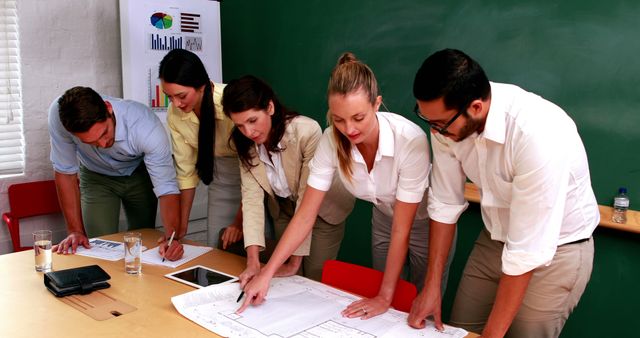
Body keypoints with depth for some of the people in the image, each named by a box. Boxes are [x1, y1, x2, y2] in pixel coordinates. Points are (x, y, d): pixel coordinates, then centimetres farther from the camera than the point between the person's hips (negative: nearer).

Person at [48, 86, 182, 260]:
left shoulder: (146, 127, -39)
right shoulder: (59, 114, -35)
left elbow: (166, 188, -35)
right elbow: (66, 171, -23)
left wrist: (173, 237, -50)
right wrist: (75, 230, -22)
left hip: (139, 174, 0)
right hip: (96, 177, 1)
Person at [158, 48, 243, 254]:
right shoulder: (175, 115, -12)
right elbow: (186, 171, -4)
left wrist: (239, 222, -17)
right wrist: (181, 227, -4)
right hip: (222, 178, 5)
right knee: (215, 250, 4)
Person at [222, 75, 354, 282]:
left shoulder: (307, 132, -34)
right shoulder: (245, 143, -18)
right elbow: (251, 195, -24)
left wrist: (295, 260, -28)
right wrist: (253, 260, -34)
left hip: (323, 208, -4)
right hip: (284, 207, 4)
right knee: (287, 280, 11)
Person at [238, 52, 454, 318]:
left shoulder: (410, 140, -36)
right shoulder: (332, 140, -24)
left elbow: (402, 229, -29)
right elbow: (306, 214, -20)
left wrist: (385, 295, -24)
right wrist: (267, 272, -25)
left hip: (426, 221, -3)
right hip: (384, 217, 4)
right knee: (380, 316, 15)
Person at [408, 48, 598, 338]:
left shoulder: (539, 134, -35)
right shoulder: (448, 117, -17)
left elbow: (527, 251, -30)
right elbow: (445, 204, -7)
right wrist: (431, 286, -3)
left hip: (555, 250, -5)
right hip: (495, 239, 5)